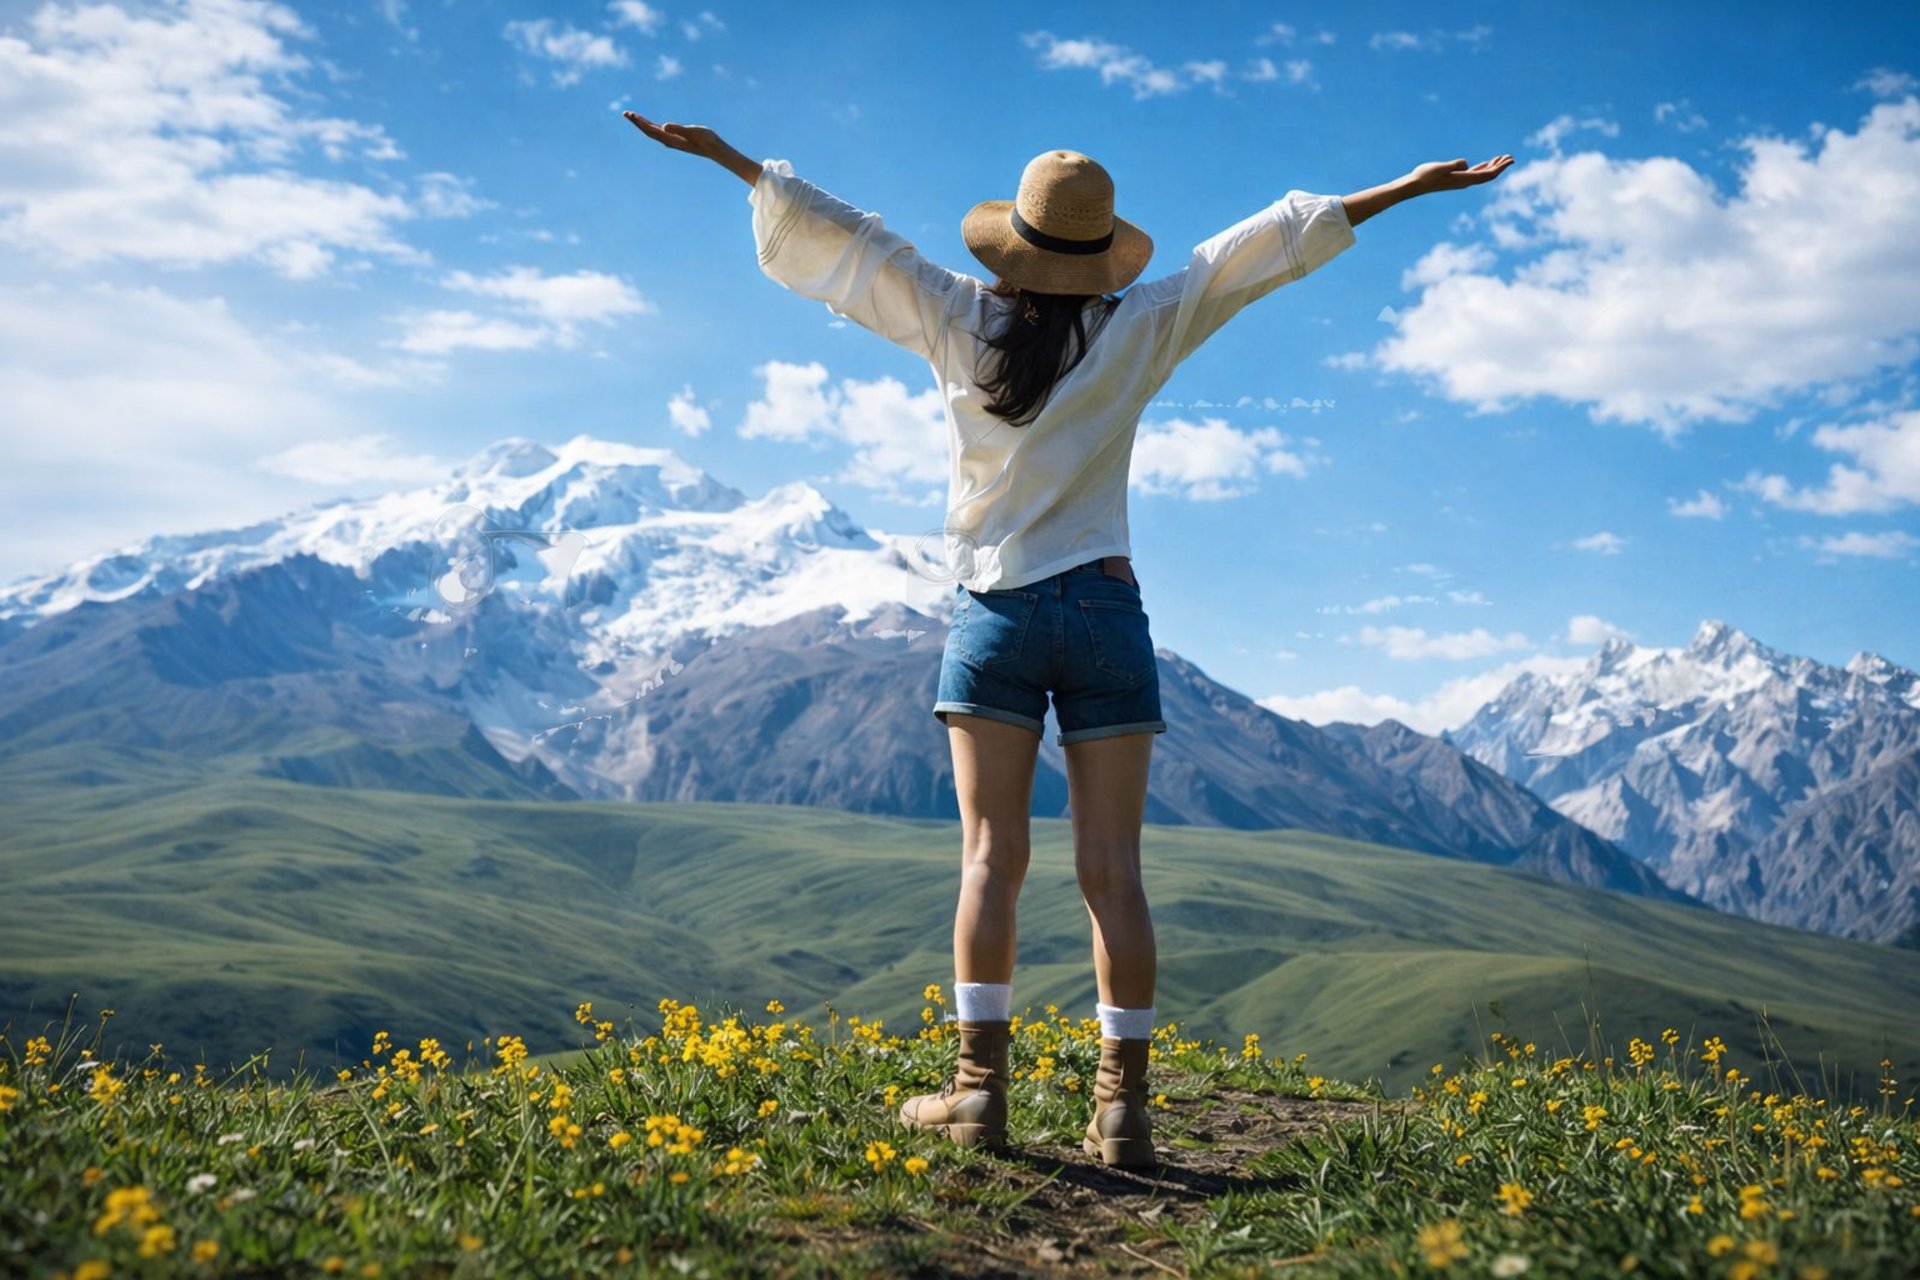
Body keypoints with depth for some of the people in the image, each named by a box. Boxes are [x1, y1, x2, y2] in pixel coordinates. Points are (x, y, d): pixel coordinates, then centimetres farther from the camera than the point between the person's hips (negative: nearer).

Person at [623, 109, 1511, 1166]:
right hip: (1105, 611, 0)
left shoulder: (958, 323, 3)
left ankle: (980, 1086, -4)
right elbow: (1266, 242, 9)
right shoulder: (1140, 331, 3)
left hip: (994, 612, 0)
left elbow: (837, 233, 9)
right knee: (1112, 870, -1)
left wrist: (724, 154, 19)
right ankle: (1121, 1106, 0)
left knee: (991, 855, -1)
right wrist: (1412, 187, 15)